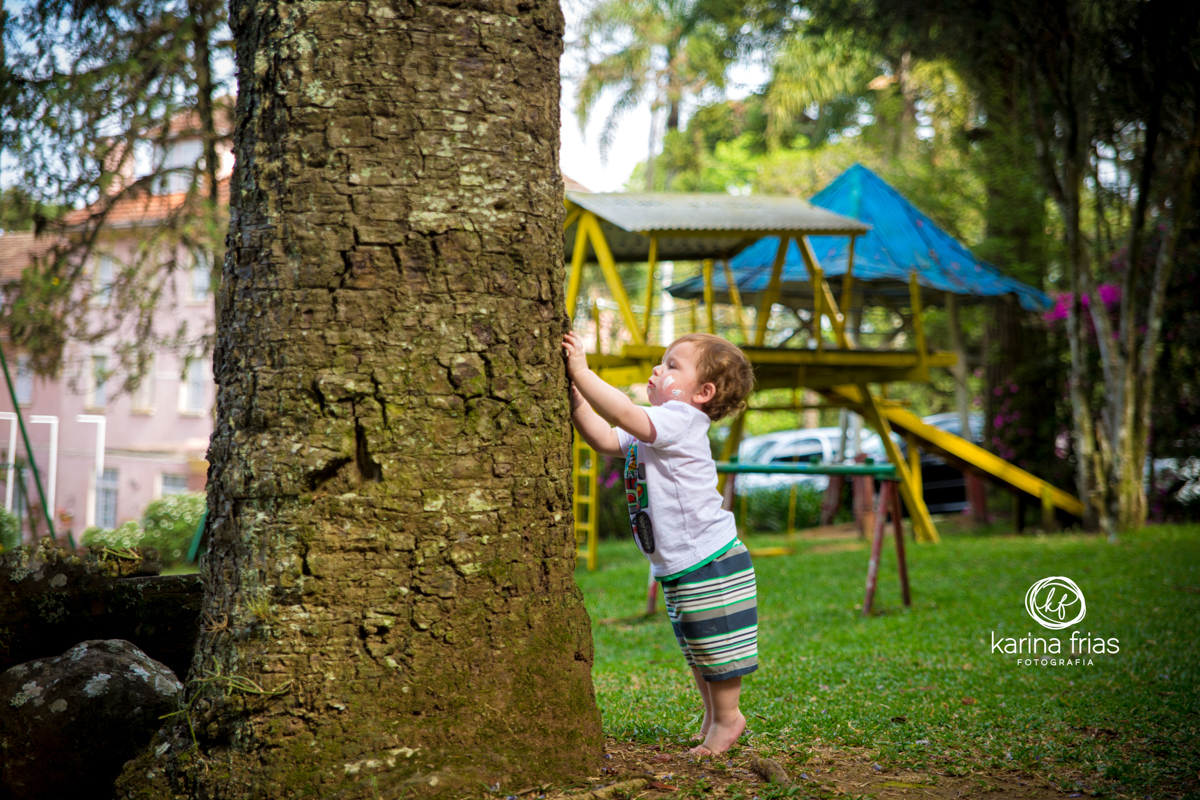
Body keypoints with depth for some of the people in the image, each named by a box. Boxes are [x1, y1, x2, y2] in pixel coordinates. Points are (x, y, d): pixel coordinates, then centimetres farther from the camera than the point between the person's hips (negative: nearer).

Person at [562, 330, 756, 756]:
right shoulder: (651, 430, 11)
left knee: (716, 647, 1)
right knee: (695, 651, 20)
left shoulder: (679, 421, -18)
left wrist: (581, 371, -27)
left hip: (712, 563, -10)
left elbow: (622, 413, -31)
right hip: (679, 567, 10)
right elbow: (605, 439, 6)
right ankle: (713, 715, 32)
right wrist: (575, 397, -4)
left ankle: (726, 719, 13)